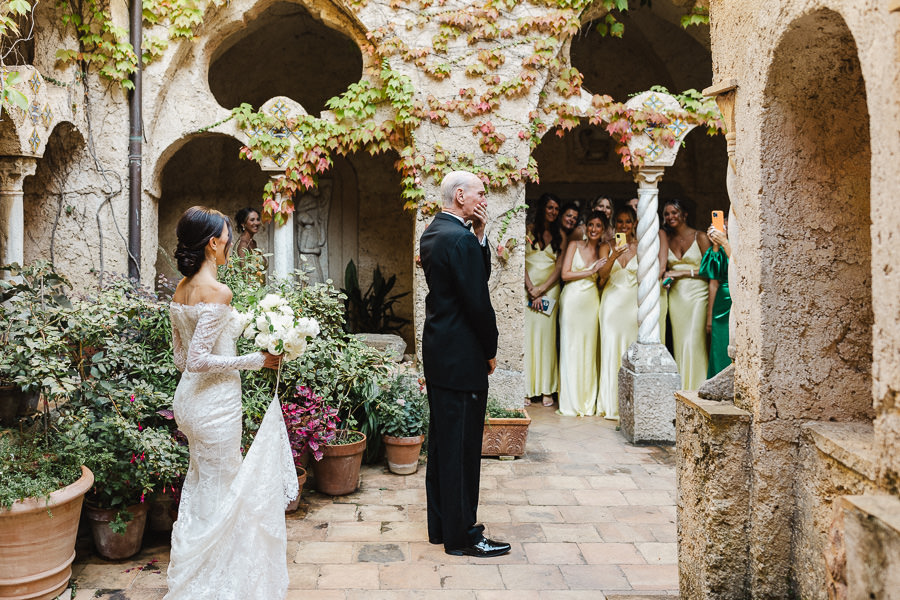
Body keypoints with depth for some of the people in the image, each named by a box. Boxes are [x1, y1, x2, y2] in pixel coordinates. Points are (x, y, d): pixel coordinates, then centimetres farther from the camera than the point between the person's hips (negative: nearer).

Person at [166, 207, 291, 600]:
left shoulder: (181, 290, 5)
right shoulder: (217, 292, -21)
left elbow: (180, 355, 12)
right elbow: (199, 359, -24)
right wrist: (255, 360, -17)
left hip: (188, 395, 9)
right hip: (215, 402, -9)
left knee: (199, 486, 24)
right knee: (218, 496, 6)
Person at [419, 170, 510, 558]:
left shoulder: (432, 233, 12)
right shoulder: (461, 239, -19)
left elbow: (478, 275, 14)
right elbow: (478, 303, -19)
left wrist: (479, 235, 2)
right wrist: (490, 352, -6)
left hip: (437, 351, 10)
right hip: (462, 358, -10)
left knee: (442, 443, 16)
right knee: (462, 448, -1)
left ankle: (440, 525, 27)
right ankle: (461, 536, 9)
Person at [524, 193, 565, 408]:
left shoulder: (559, 236, 11)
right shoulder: (528, 230, 5)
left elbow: (559, 267, 5)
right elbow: (521, 262, -1)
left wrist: (541, 289, -6)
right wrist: (531, 289, -10)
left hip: (550, 288, 2)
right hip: (528, 286, -1)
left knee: (546, 333, -2)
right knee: (527, 332, -6)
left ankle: (546, 389, 2)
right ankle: (527, 389, -2)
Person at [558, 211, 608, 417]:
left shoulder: (602, 251, 11)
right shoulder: (574, 246, 5)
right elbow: (565, 274, -3)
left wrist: (609, 262, -5)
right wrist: (591, 271, -8)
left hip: (591, 301, 2)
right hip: (572, 300, -2)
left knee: (589, 350, 3)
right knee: (571, 349, -2)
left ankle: (587, 401, 11)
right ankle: (570, 402, 5)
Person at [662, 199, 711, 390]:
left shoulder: (700, 237, -1)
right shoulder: (666, 239, 12)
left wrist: (684, 272, -10)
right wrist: (666, 277, 0)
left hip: (697, 295, -4)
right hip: (676, 296, 4)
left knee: (693, 342, -11)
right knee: (679, 342, 3)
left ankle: (695, 388, -2)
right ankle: (681, 391, 7)